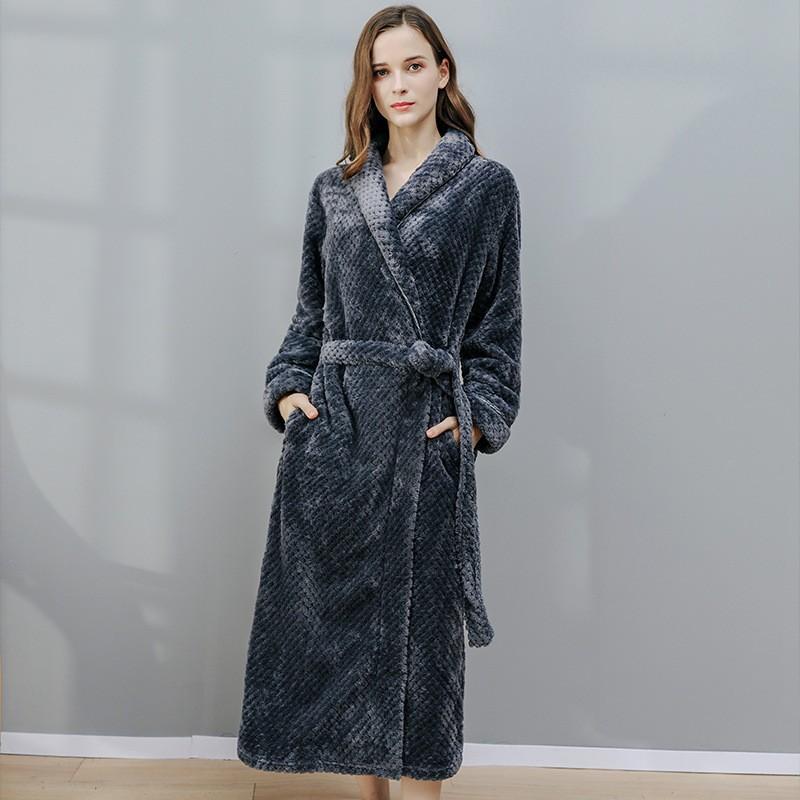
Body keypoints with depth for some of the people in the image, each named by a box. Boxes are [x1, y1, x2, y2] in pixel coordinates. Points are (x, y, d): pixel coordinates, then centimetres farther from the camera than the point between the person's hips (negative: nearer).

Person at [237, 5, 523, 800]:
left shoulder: (487, 184, 4)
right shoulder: (334, 189, 12)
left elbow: (499, 319, 4)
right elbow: (310, 311, 16)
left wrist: (477, 414, -6)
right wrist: (287, 385, 1)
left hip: (424, 434, -3)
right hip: (332, 428, 3)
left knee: (420, 616, 2)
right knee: (339, 608, 7)